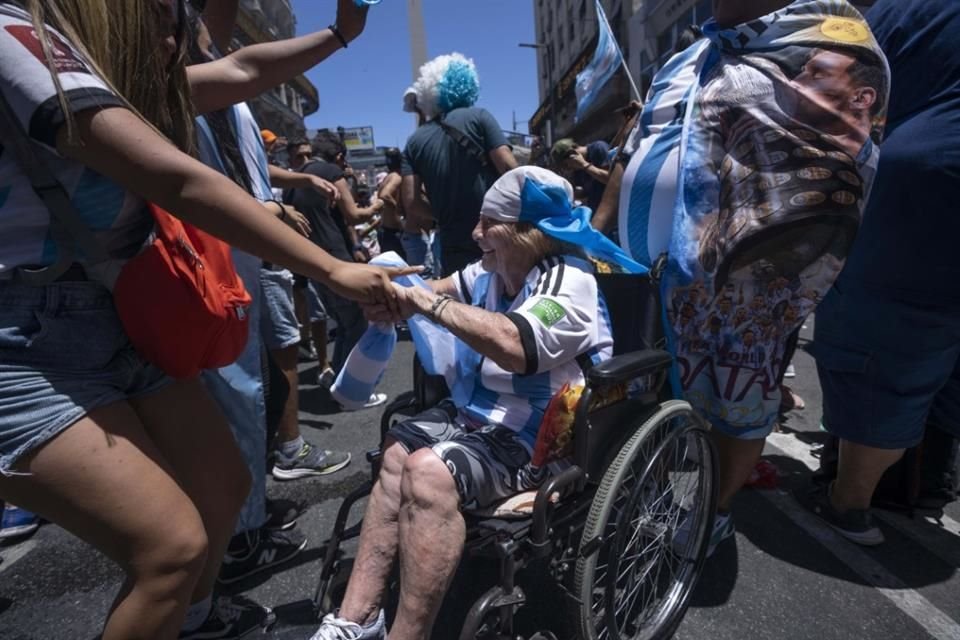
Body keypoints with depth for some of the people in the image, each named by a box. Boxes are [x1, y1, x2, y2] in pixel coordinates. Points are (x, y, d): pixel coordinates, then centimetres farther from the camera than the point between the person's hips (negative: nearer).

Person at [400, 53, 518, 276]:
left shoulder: (415, 142, 8)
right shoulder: (477, 116, 0)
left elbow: (412, 204, 0)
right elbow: (509, 168, -9)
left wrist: (446, 214, 14)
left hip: (455, 251, 3)